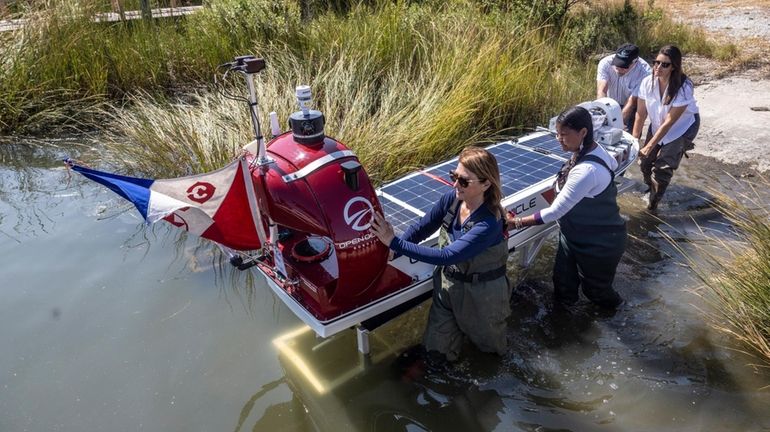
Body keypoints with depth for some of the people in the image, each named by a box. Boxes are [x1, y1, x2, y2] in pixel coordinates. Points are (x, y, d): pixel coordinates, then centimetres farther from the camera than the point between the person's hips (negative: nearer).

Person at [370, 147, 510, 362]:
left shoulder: (489, 224, -35)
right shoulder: (452, 198, -17)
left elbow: (446, 256, -38)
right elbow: (421, 228, -7)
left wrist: (395, 242, -40)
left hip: (480, 293, -4)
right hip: (447, 284, 5)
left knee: (489, 345, 23)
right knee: (437, 350, 16)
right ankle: (462, 324, 41)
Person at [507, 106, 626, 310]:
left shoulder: (587, 170, -37)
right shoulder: (594, 149, -8)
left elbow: (556, 211, -35)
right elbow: (612, 164, 15)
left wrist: (517, 222, -28)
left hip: (600, 244, -7)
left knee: (594, 287, 21)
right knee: (562, 281, 16)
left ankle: (613, 304, 53)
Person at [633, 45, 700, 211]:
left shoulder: (683, 88, -30)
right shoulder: (647, 82, -19)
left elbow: (669, 122, -28)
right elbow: (641, 113, -11)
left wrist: (649, 146, -30)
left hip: (682, 127, -4)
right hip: (657, 125, 4)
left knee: (662, 167, -11)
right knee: (645, 161, 0)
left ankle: (652, 204, 8)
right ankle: (651, 190, 31)